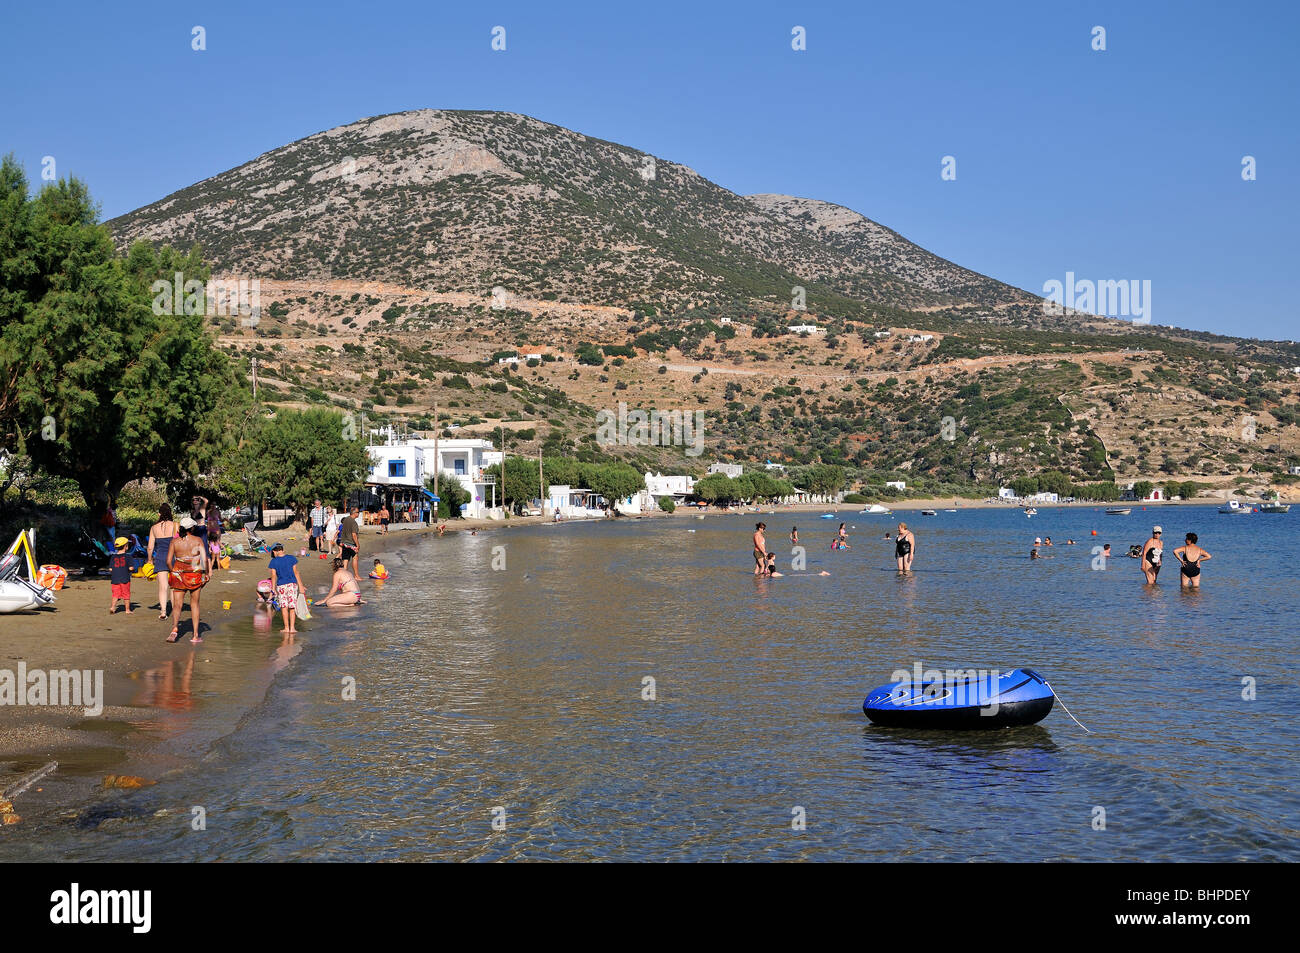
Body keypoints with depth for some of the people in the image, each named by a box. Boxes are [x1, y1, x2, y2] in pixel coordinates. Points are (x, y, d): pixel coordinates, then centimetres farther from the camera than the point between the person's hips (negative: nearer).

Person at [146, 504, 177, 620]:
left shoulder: (154, 528, 3)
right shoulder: (175, 525, -4)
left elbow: (150, 547, 6)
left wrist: (150, 560, 20)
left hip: (160, 558, 1)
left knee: (163, 586, 3)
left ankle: (163, 612, -2)